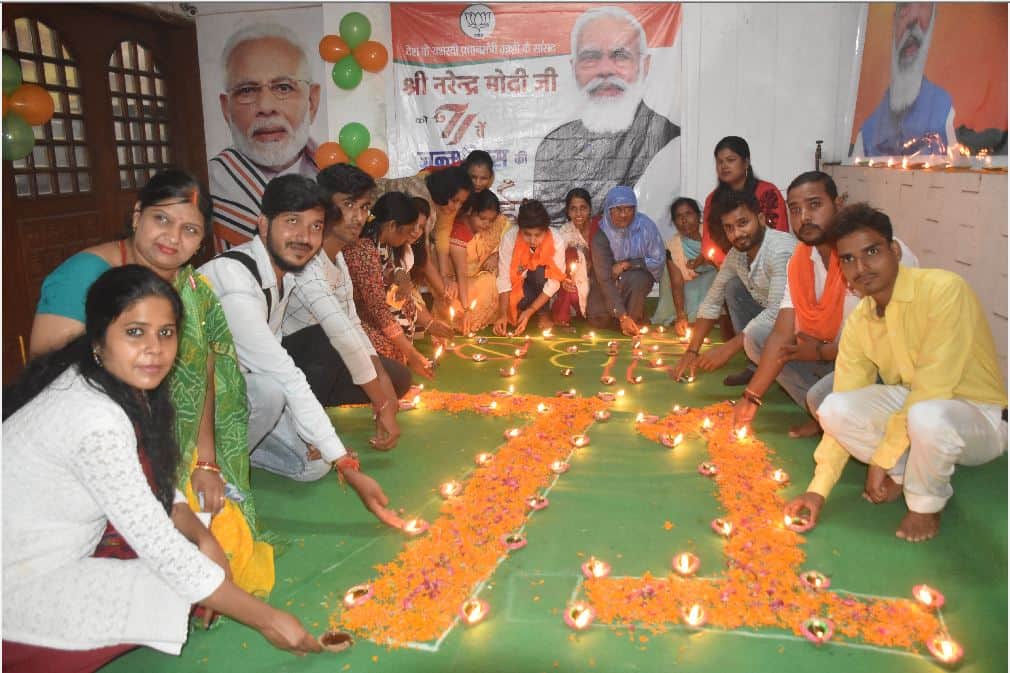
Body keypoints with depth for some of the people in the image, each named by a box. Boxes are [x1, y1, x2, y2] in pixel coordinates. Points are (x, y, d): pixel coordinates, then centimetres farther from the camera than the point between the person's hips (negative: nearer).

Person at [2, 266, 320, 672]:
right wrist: (265, 619, -21)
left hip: (59, 548, 8)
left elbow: (158, 487, 5)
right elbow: (159, 546, -27)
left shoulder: (118, 382, -3)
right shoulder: (98, 420, -29)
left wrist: (204, 538, -13)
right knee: (174, 595, -16)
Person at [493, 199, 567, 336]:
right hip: (518, 281, 0)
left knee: (539, 271, -32)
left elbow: (553, 283, -25)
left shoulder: (556, 241, -30)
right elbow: (504, 278, -26)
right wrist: (503, 314, -35)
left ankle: (543, 313, -9)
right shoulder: (509, 237, -29)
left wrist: (530, 312, -32)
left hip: (543, 281, 0)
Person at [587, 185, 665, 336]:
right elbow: (604, 278, -25)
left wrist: (627, 264, -25)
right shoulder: (601, 234, -20)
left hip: (638, 276, 0)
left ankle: (635, 321, -9)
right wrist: (622, 316, -33)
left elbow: (658, 260, -10)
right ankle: (628, 317, 13)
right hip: (610, 282, 1)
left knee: (634, 280, -35)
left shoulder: (645, 225, -19)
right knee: (598, 319, -19)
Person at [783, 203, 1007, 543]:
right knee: (833, 408, -21)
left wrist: (882, 458, -22)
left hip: (979, 416, -5)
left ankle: (926, 503, -7)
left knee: (926, 417, -39)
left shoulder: (943, 290, -24)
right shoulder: (858, 323, -5)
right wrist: (818, 489, -10)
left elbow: (932, 387, -28)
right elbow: (844, 408, -5)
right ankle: (906, 473, 6)